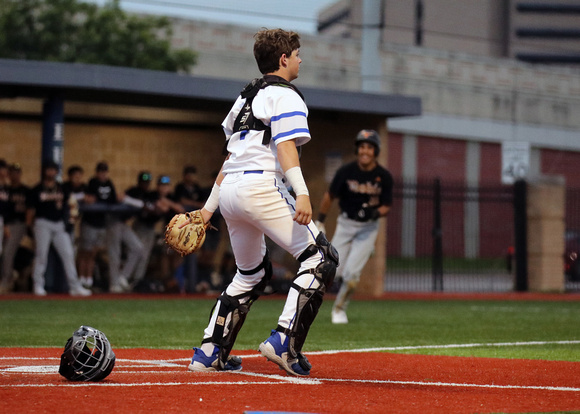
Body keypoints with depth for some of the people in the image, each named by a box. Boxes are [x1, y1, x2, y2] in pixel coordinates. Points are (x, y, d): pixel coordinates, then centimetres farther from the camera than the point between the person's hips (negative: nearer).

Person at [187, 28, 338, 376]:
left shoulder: (245, 97, 26)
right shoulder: (285, 95, 0)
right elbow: (285, 145, -16)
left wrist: (210, 207, 28)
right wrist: (302, 194, -27)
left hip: (229, 191, 9)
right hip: (261, 187, -9)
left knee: (253, 273, 23)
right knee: (321, 257, -6)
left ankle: (210, 354, 16)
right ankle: (284, 343, -18)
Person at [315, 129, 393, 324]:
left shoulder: (384, 177, -9)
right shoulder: (346, 171, -9)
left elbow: (386, 206, -3)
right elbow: (329, 196, 3)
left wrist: (377, 213, -25)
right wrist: (320, 222, 7)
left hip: (368, 227, 0)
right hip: (346, 223, 0)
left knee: (352, 272, -11)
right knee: (332, 270, -6)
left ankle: (339, 308, 11)